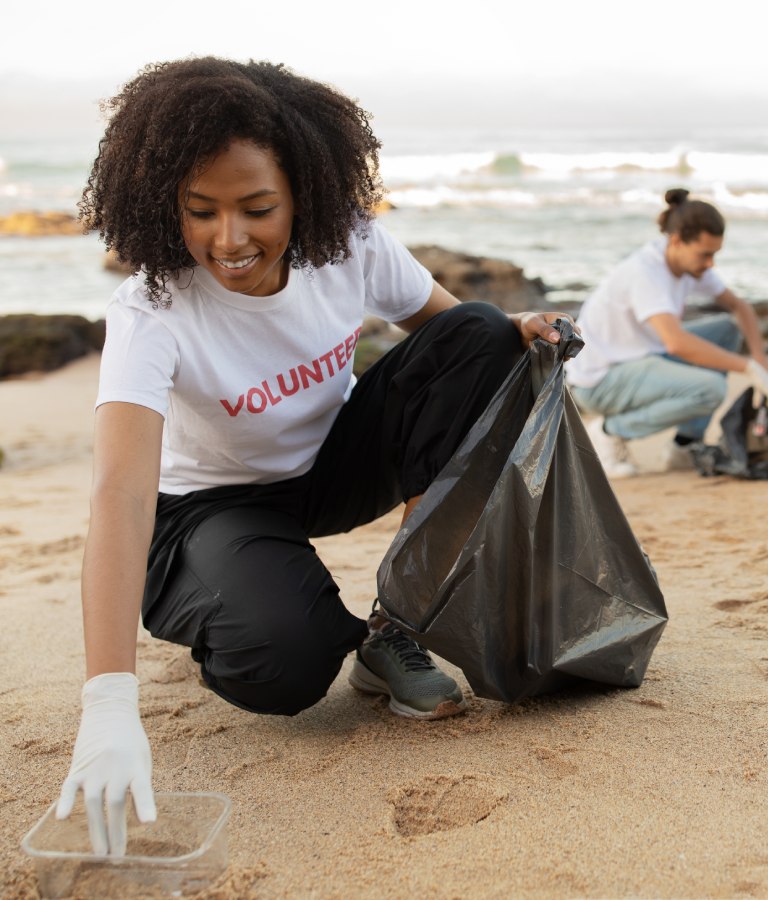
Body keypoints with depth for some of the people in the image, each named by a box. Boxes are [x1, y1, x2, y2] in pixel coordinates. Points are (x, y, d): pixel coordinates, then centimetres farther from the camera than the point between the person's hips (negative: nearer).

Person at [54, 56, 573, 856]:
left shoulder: (349, 245, -18)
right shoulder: (151, 313, -30)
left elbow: (447, 328, 1)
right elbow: (120, 492, -43)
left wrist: (513, 334, -24)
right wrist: (109, 708, -54)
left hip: (335, 465, 5)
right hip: (214, 504, -4)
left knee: (478, 339, -19)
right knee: (284, 663, -35)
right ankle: (210, 611, 6)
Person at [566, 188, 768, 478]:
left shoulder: (688, 259, -1)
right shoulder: (644, 272, -27)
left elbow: (739, 307, 8)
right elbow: (678, 343, -40)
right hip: (597, 380, -9)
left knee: (728, 328, 5)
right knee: (710, 388, -26)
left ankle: (685, 445, 4)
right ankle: (611, 430, -7)